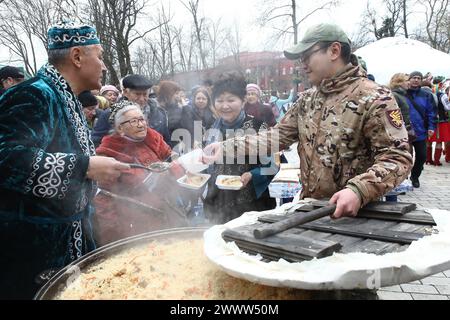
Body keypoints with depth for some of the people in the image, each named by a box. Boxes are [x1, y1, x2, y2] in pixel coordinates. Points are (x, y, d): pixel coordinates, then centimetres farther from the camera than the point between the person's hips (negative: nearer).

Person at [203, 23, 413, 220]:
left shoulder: (374, 98, -11)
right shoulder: (307, 100, 11)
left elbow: (397, 157, -15)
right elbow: (279, 135, 8)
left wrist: (359, 190, -31)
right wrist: (226, 148, -2)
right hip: (309, 208, 5)